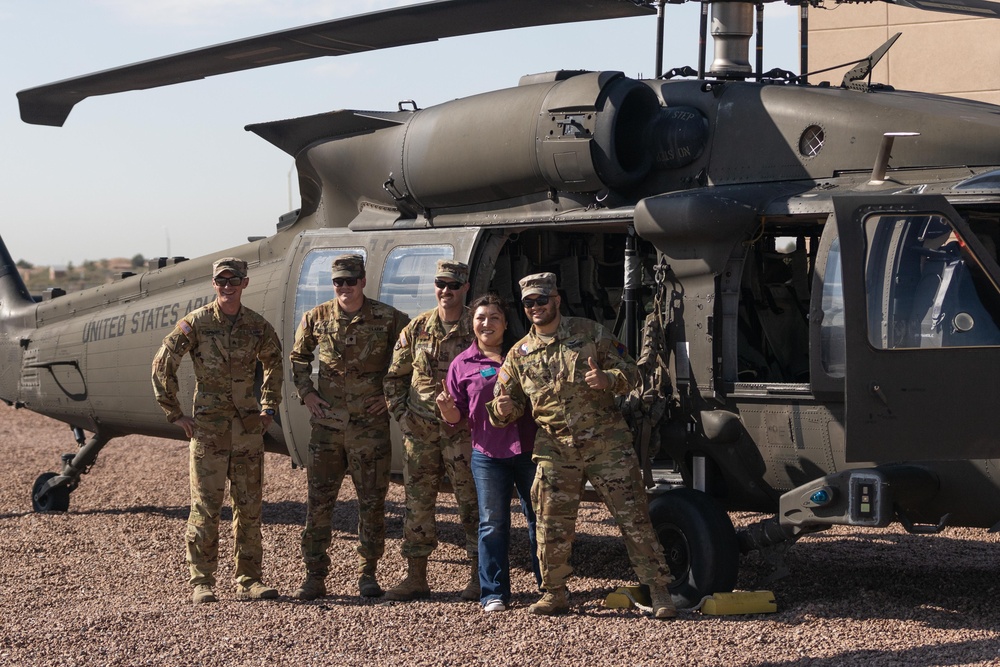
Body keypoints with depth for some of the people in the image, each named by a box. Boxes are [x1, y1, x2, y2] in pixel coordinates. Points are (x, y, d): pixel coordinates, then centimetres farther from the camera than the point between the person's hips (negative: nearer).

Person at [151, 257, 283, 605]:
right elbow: (162, 366, -2)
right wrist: (175, 414, -3)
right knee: (205, 506, -3)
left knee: (249, 506, 6)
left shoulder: (257, 326, 5)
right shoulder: (196, 323, -6)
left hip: (248, 425, 4)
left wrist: (269, 406, 17)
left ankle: (248, 580, 13)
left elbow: (274, 363, 24)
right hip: (209, 426, -3)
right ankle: (202, 582, 3)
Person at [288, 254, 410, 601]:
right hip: (327, 423, 1)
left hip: (370, 426, -1)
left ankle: (367, 573, 17)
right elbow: (298, 358, 18)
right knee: (319, 501, 1)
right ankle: (314, 576, 7)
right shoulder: (316, 318, 3)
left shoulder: (387, 319, -3)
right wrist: (306, 393, 5)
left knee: (371, 501, 5)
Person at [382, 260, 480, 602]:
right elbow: (394, 377, 13)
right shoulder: (417, 329, 8)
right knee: (417, 503, 6)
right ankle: (416, 578, 14)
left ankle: (479, 577, 8)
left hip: (462, 430, -3)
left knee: (471, 502, 0)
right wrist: (401, 413, 2)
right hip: (420, 429, 3)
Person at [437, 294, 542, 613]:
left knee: (539, 519, 6)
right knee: (492, 524, 3)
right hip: (488, 454, 0)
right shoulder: (462, 364, 6)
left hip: (528, 449, 0)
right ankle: (494, 592, 10)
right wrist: (445, 407, -15)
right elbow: (456, 416, 7)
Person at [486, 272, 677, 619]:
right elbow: (510, 403, 13)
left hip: (607, 443, -2)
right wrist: (502, 410, -11)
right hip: (556, 450, 2)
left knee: (634, 518, -3)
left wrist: (608, 379, -20)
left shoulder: (590, 333, 2)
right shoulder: (520, 353, 9)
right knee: (553, 526, 3)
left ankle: (659, 592, 2)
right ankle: (554, 594, 21)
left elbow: (631, 372, 2)